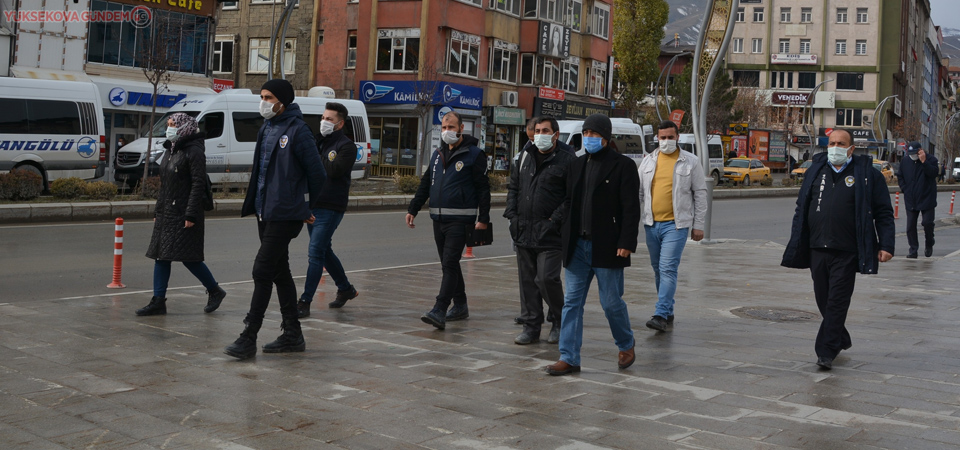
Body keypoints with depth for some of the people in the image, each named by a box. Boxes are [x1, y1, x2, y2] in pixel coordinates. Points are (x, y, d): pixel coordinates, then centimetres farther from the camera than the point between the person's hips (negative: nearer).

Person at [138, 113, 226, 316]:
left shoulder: (193, 151, -11)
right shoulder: (171, 150, 16)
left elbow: (198, 184, -17)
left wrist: (191, 215, -22)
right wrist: (157, 212, 19)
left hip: (183, 214, -9)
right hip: (166, 213, 9)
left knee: (188, 257, -5)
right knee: (161, 256, 5)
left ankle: (215, 291, 14)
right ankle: (158, 301, 8)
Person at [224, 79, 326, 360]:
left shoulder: (297, 130, -13)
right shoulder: (266, 129, 13)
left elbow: (317, 174, -11)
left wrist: (305, 206, 2)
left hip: (284, 216, -9)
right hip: (265, 213, 9)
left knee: (263, 271, -9)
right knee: (280, 272, 13)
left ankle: (249, 337, -5)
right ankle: (292, 335, 22)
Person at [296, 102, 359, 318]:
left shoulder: (347, 146, -8)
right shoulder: (318, 141, 14)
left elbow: (334, 170, -23)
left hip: (330, 209, -8)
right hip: (311, 206, 8)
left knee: (315, 253, -10)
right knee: (324, 251, 17)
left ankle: (305, 302, -8)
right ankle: (345, 288, 34)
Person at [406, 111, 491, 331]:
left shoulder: (474, 154, -4)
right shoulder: (438, 154, 16)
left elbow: (483, 188, -6)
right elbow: (425, 184, 21)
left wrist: (483, 218, -12)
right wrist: (413, 209, 14)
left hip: (460, 220, -7)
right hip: (438, 219, 7)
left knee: (450, 264, -13)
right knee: (448, 264, 12)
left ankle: (439, 312, -19)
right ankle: (460, 306, 23)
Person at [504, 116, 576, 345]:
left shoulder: (567, 160, -5)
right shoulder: (526, 156, 14)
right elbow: (513, 187, 20)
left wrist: (555, 220, -15)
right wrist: (512, 214, 8)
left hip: (550, 233, -6)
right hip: (523, 231, 6)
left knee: (547, 278, -10)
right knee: (527, 280, 8)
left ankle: (559, 321, 14)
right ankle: (531, 327, 17)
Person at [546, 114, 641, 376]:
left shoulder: (623, 166, -5)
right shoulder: (577, 165, 13)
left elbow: (631, 209, -9)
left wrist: (626, 243, -16)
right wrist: (565, 240, 9)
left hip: (606, 248, -5)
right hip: (577, 246, 6)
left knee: (611, 302, 3)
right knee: (572, 302, 3)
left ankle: (626, 346, 28)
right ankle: (569, 358, 7)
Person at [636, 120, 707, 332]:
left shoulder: (691, 162, 0)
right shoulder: (648, 161, 9)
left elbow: (700, 193, 2)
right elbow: (638, 191, 12)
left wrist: (698, 225, -1)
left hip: (676, 224, -5)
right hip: (651, 224, 5)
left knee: (667, 269, -13)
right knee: (658, 270, 11)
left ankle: (661, 315, -15)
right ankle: (668, 312, 24)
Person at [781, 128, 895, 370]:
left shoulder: (867, 174, 0)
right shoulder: (816, 170, 13)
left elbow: (884, 213, 1)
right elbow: (801, 209, 17)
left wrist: (886, 246, -6)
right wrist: (796, 245, 13)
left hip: (846, 252, -5)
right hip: (817, 249, 5)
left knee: (837, 302, -6)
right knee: (824, 302, 12)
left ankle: (826, 352, -3)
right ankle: (841, 339, 32)